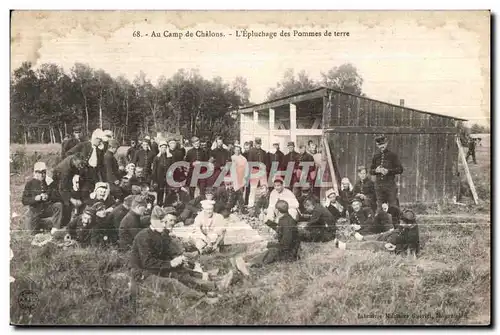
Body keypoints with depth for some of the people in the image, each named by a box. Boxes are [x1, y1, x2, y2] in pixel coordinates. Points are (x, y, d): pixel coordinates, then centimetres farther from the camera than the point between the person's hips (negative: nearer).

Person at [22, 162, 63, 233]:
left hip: (48, 209, 1)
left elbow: (57, 197, -7)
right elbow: (24, 201, -6)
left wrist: (48, 197, -27)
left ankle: (55, 228, -18)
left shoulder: (49, 182, 1)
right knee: (30, 226, -28)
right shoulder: (30, 184, -1)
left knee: (59, 205, -28)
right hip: (35, 210, -1)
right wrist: (35, 198, -24)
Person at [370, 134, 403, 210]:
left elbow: (400, 169, -2)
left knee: (393, 207, -4)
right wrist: (376, 170, -7)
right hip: (378, 185, 3)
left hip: (390, 185, -3)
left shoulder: (393, 155, 2)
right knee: (380, 208, 5)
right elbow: (371, 171, 15)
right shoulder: (375, 156, 12)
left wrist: (388, 171, -14)